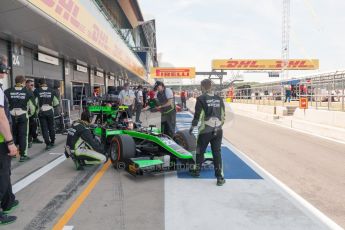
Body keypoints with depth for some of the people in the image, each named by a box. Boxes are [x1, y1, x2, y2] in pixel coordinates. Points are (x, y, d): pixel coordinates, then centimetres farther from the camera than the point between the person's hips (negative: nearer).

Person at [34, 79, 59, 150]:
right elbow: (56, 102, 3)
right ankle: (52, 142, 26)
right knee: (51, 127, 15)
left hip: (41, 112, -1)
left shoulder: (36, 91, -4)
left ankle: (48, 144, 1)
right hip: (50, 111, 2)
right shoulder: (52, 91, 1)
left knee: (44, 128, 4)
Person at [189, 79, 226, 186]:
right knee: (217, 153, 7)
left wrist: (192, 126, 3)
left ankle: (197, 170, 32)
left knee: (200, 151, 15)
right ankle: (220, 177, 7)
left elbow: (197, 115, -10)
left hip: (205, 131, -4)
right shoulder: (219, 99, 6)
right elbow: (223, 115, 10)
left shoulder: (201, 99, -9)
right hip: (218, 131, 4)